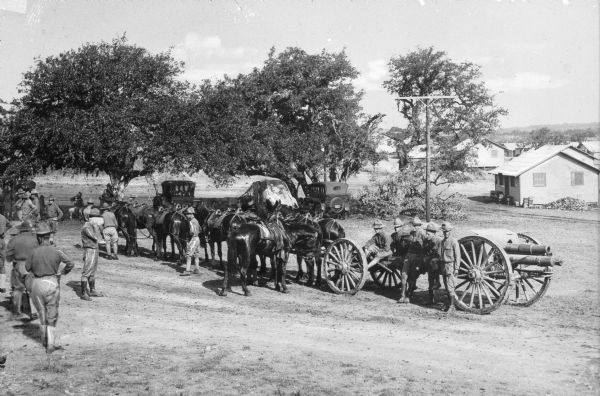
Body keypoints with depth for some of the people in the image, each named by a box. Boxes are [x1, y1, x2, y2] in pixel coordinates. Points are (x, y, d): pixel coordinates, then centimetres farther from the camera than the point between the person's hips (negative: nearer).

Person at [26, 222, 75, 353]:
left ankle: (45, 340, 34)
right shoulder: (57, 252, -11)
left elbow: (28, 267, 3)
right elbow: (70, 264, -3)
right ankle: (50, 344, 5)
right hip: (52, 284, -2)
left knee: (42, 314, 20)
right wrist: (63, 271, 16)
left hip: (36, 284, 2)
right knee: (52, 316, 10)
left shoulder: (34, 252, -9)